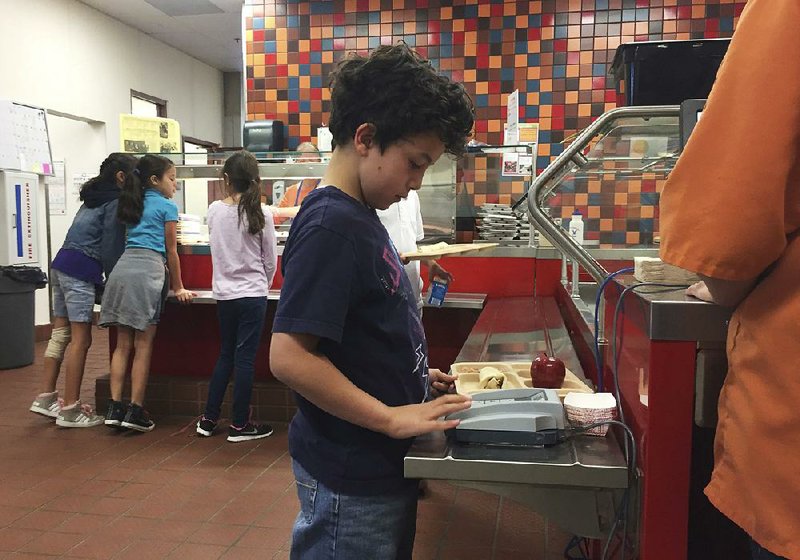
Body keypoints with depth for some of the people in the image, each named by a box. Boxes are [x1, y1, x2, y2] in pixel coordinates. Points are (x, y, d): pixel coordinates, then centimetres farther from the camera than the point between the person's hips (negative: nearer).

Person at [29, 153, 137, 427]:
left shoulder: (96, 197, 21)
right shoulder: (116, 201, -7)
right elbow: (111, 247, -9)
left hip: (62, 263, 9)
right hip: (81, 269, -9)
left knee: (60, 333, 11)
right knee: (81, 339, -6)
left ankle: (46, 398, 16)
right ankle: (70, 410, -3)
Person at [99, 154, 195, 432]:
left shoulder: (133, 204, 25)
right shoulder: (167, 207, 6)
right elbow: (171, 251, 6)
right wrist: (178, 288, 13)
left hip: (122, 267, 6)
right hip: (148, 270, -6)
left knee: (123, 344, 8)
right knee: (143, 345, -2)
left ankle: (115, 407, 5)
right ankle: (135, 411, 1)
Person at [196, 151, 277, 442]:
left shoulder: (214, 211, -2)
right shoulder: (260, 215, -10)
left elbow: (217, 249, 12)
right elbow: (271, 261, -3)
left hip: (224, 294, 4)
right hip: (252, 295, -3)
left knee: (225, 355, 17)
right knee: (245, 358, 3)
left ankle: (209, 418, 24)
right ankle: (239, 425, 11)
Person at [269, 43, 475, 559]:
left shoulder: (359, 217, 7)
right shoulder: (330, 225, -21)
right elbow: (290, 357, -27)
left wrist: (416, 377, 7)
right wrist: (391, 417, -22)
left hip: (382, 466, 9)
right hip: (351, 480, -9)